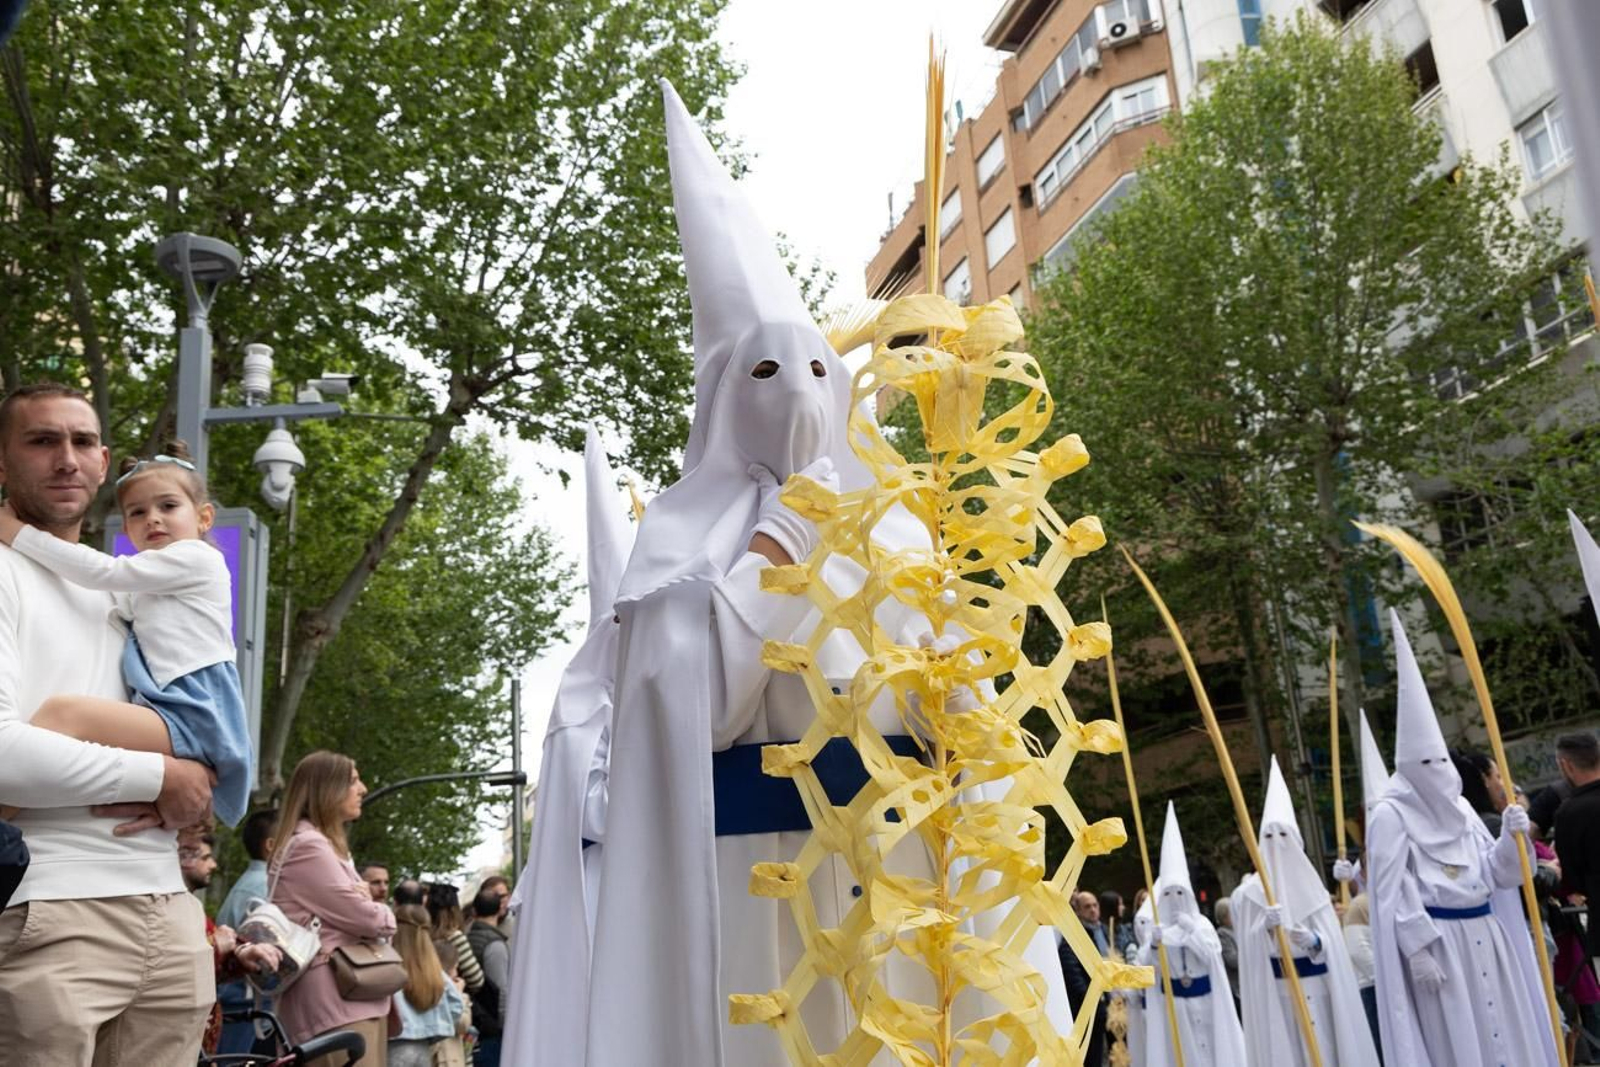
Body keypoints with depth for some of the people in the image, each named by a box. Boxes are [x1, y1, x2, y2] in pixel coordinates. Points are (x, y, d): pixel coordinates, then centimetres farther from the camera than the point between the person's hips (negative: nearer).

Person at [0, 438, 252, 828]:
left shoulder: (197, 556, 2)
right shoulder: (146, 590, 31)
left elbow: (105, 573, -4)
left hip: (193, 718, -10)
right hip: (171, 716, 10)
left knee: (62, 712, -27)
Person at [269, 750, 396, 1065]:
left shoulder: (327, 846, 23)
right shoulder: (308, 846, -12)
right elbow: (363, 917, -13)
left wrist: (371, 910, -1)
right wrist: (387, 918, 8)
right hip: (334, 999, -10)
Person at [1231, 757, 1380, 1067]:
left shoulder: (1312, 884, 8)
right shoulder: (1250, 892, 0)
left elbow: (1330, 940, 3)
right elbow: (1250, 945, -5)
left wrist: (1313, 940, -19)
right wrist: (1266, 927, -25)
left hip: (1317, 986, 3)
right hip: (1275, 990, -3)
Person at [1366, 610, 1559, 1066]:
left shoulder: (1461, 809, 12)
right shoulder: (1390, 815, -8)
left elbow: (1496, 875, 13)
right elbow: (1393, 893, -13)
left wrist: (1510, 838, -5)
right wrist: (1418, 951, -19)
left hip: (1485, 938, 7)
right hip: (1435, 944, -7)